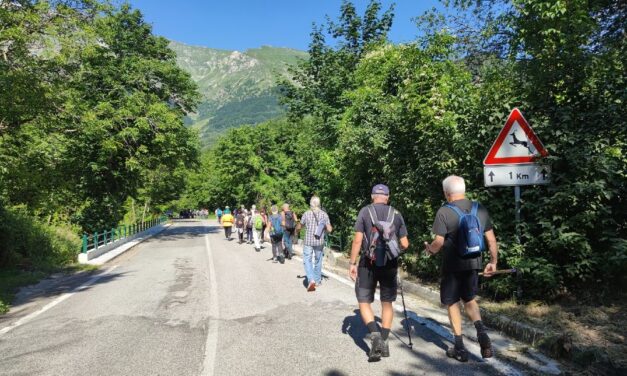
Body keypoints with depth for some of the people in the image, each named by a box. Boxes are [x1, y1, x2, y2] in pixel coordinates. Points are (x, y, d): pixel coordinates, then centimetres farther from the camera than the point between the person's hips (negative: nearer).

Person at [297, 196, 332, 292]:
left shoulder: (306, 214, -6)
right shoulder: (324, 214, -4)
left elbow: (299, 226, 6)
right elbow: (329, 229, -5)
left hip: (308, 241, -2)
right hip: (320, 242, 2)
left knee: (307, 260, 4)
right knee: (318, 261, 16)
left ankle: (311, 279, -14)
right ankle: (317, 281, 26)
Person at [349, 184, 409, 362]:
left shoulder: (365, 211, -2)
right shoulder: (396, 214, 4)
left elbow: (357, 240, -8)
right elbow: (404, 244, 4)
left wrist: (352, 263, -1)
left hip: (368, 264, -2)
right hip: (390, 264, 3)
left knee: (364, 301, 10)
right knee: (387, 303, 16)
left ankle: (375, 335, -8)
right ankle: (384, 343, 19)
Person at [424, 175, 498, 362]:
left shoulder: (444, 212, -13)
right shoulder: (480, 209, 2)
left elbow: (438, 242, -15)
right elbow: (491, 239, 5)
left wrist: (429, 248, 6)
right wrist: (493, 262, 15)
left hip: (453, 266, -4)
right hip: (474, 264, 5)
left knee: (452, 303, 11)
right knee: (469, 299, 23)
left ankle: (460, 348, 16)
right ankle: (481, 331, 1)